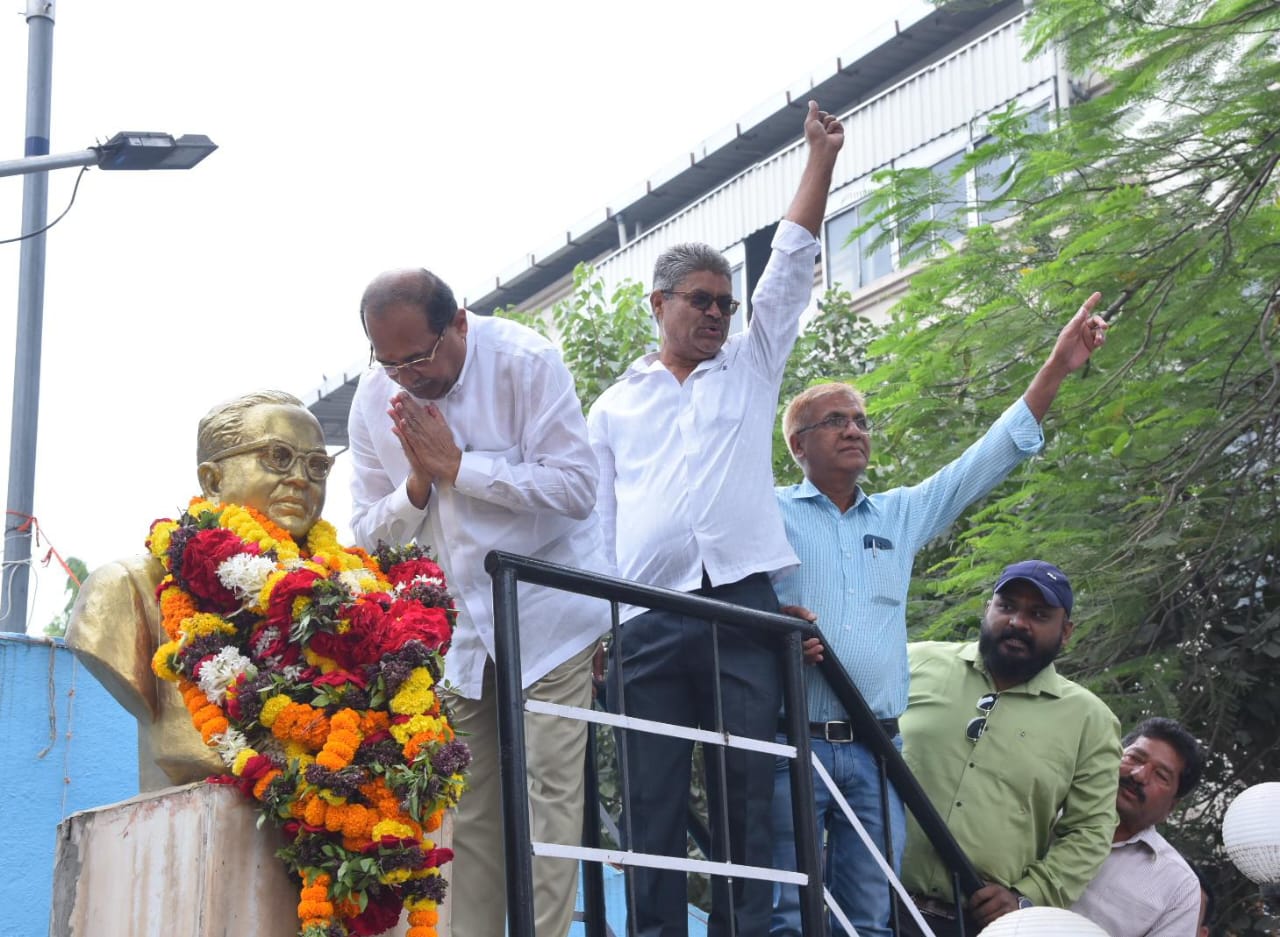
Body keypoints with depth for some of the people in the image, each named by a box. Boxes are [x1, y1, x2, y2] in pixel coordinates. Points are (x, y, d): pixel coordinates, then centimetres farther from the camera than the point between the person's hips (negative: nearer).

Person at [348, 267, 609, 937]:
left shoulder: (525, 362, -14)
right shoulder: (374, 399, 0)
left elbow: (577, 487, -20)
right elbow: (367, 532, 6)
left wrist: (457, 466, -21)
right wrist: (418, 484, -15)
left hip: (545, 613, -4)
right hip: (453, 624, 5)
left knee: (548, 792, -10)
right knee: (468, 805, 5)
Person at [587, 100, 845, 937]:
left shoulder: (750, 368, 20)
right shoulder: (615, 407, 19)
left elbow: (791, 268, 13)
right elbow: (591, 520, 14)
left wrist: (822, 158, 6)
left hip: (742, 604, 0)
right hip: (648, 615, 0)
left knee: (748, 796, -3)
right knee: (654, 802, -3)